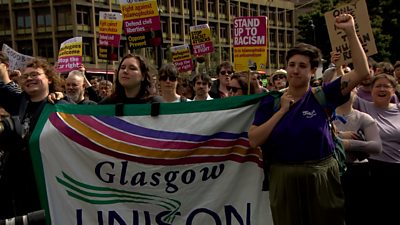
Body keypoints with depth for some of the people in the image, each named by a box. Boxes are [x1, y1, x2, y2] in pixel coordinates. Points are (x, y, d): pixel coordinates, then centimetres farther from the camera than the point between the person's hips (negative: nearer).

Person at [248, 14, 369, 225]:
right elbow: (254, 140, -9)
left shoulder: (322, 96, -2)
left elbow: (362, 72, -10)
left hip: (322, 176, 0)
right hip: (284, 178, 0)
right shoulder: (270, 101, 0)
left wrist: (350, 31, -15)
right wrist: (282, 110, -12)